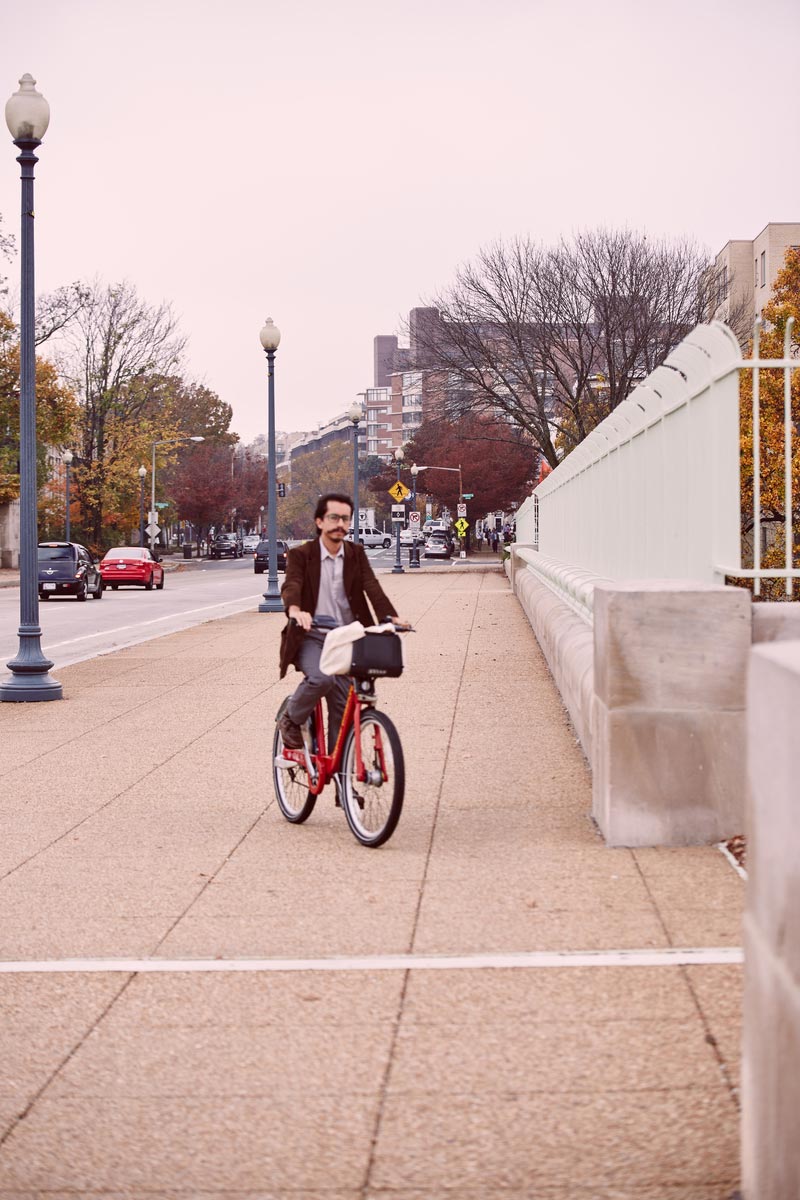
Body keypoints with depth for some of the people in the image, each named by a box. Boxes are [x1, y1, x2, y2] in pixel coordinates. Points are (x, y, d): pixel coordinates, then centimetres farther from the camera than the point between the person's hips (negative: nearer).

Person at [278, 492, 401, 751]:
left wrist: (390, 616, -27)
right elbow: (291, 586, -22)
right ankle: (290, 721, -4)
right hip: (311, 636, -4)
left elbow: (371, 586, -8)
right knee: (320, 678, -31)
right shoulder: (301, 555, -4)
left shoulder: (356, 554, 7)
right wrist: (295, 610, -46)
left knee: (343, 705, 1)